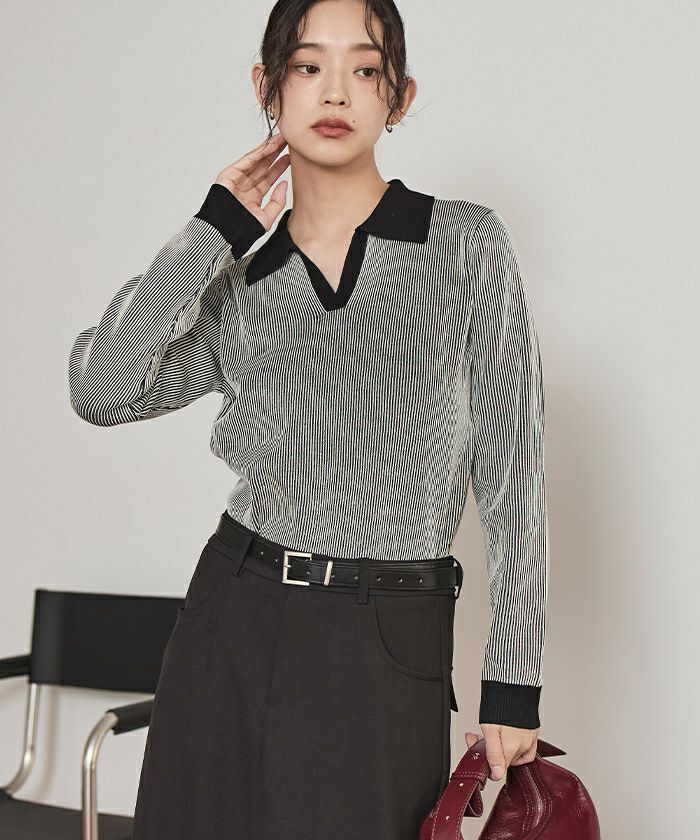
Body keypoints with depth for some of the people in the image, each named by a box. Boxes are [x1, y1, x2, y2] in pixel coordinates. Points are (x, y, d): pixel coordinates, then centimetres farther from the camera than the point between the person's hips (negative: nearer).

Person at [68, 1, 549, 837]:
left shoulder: (467, 244, 0)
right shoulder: (237, 286, 7)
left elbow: (510, 474, -1)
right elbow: (102, 389, -11)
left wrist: (512, 684, -5)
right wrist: (213, 230, -5)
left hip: (390, 643, -2)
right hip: (234, 621, 3)